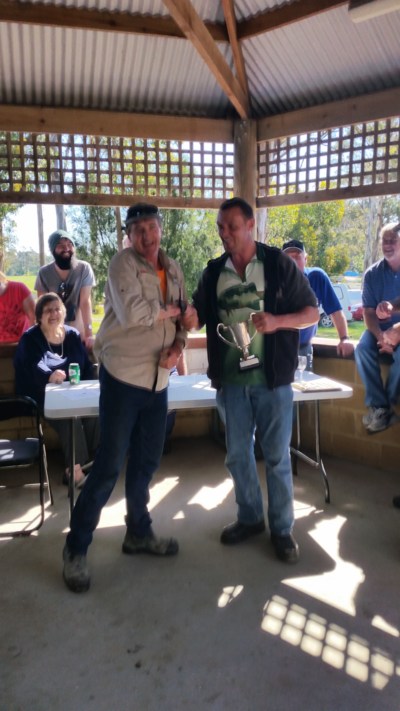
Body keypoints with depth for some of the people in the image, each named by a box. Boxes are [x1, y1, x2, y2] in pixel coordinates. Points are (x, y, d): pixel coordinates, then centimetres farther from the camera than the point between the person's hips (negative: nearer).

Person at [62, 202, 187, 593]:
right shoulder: (123, 263, -9)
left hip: (158, 379, 7)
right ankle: (76, 548, 15)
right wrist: (170, 310, -9)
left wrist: (178, 346, -8)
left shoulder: (173, 269, 12)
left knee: (146, 461, 16)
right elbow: (132, 313, -25)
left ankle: (139, 533, 34)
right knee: (109, 465, -2)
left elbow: (182, 317, 12)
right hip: (123, 376, -6)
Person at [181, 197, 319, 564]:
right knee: (237, 454, 13)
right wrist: (190, 318, -14)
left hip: (272, 378, -3)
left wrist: (277, 321, -21)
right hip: (230, 379, 4)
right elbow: (199, 317, 10)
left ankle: (282, 528, 23)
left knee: (277, 456, 6)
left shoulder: (280, 264, -5)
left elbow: (312, 312, -3)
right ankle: (249, 518, 33)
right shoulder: (213, 271, 6)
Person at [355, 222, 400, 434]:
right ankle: (378, 406, -20)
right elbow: (368, 312, -2)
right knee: (362, 349, -27)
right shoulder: (372, 274, 2)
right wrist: (380, 336, -20)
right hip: (379, 328, 3)